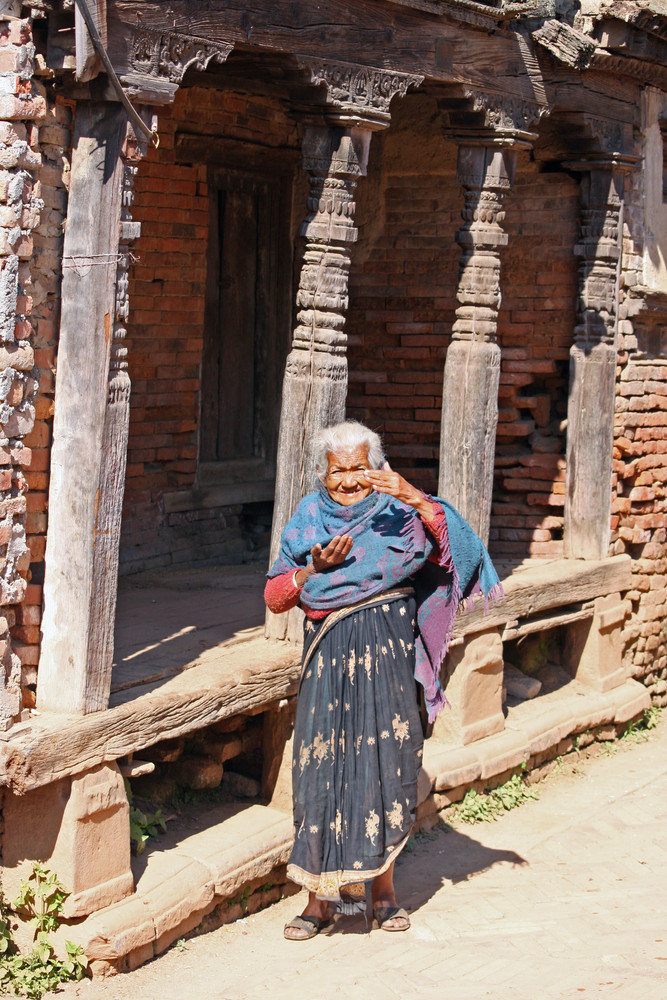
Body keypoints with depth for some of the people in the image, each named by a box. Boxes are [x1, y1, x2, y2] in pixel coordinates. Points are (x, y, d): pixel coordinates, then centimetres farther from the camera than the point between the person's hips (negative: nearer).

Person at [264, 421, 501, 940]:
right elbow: (275, 598, 8)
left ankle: (382, 884, 19)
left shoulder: (397, 515, 2)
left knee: (386, 764, 2)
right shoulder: (309, 519, 9)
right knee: (322, 768, -1)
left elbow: (454, 543, -15)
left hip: (386, 653, -1)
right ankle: (320, 897, 8)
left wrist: (414, 497, -27)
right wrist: (315, 568, -9)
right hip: (328, 655, 1)